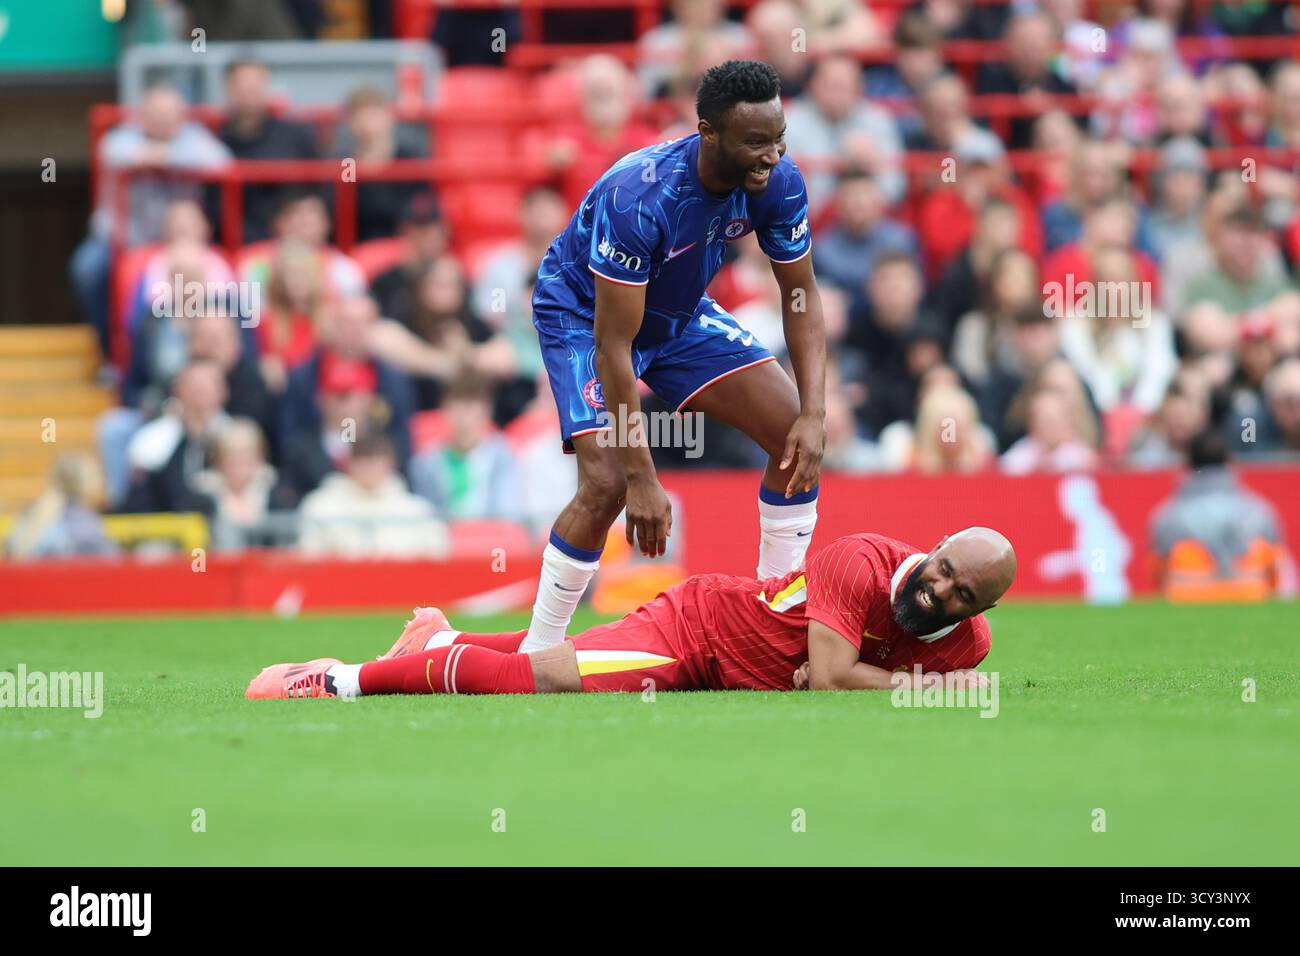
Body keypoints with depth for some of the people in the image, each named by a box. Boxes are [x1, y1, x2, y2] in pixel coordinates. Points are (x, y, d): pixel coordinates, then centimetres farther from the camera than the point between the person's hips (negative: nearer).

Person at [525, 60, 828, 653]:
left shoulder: (778, 183, -21)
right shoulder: (640, 197, -39)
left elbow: (800, 295, -7)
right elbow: (612, 345, -36)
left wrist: (814, 415, -20)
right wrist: (641, 478, -36)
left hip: (678, 312, 6)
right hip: (583, 312, -6)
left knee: (797, 436, -6)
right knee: (606, 484, -23)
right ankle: (537, 655, -8)